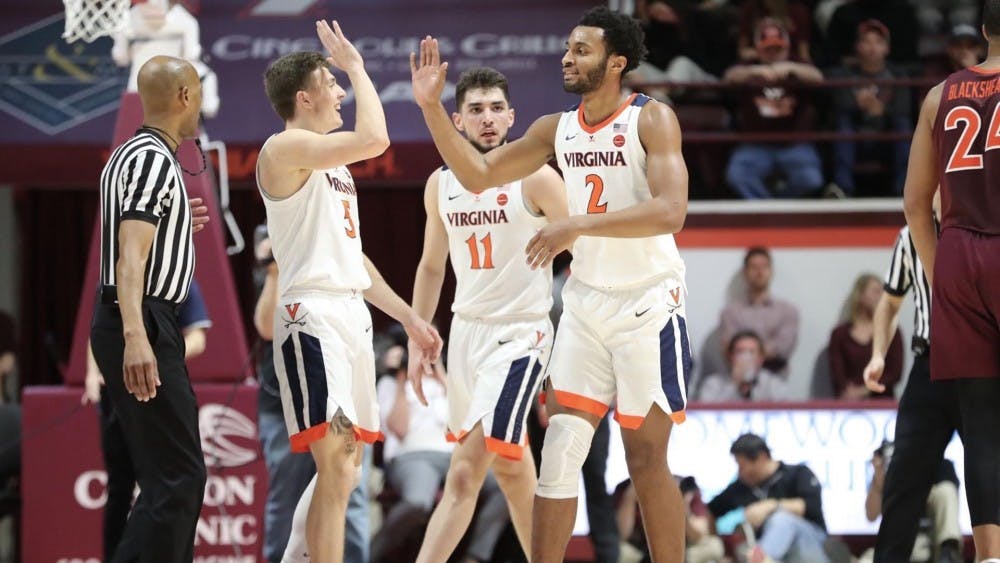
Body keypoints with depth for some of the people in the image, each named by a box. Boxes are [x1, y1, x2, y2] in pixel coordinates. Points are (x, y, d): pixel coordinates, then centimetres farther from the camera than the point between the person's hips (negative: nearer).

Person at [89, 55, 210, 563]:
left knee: (169, 473, 15)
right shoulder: (155, 160, -14)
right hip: (145, 322, -11)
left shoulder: (130, 155, 16)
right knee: (179, 476, -14)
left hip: (136, 324, 11)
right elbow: (131, 256, -26)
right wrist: (135, 336, -37)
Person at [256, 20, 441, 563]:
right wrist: (356, 66, -10)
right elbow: (374, 139, -23)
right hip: (312, 317, -10)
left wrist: (408, 317, 24)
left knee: (345, 468, 15)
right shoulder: (286, 149, -8)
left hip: (352, 314, 10)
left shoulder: (333, 164, 22)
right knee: (337, 467, -17)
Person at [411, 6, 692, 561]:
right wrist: (432, 107, 0)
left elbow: (670, 211, -24)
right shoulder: (556, 129, 7)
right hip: (585, 303, 6)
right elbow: (477, 174, 12)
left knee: (647, 460, -1)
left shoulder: (651, 119, -12)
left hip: (648, 306, -6)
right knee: (559, 453, 0)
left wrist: (579, 224, -30)